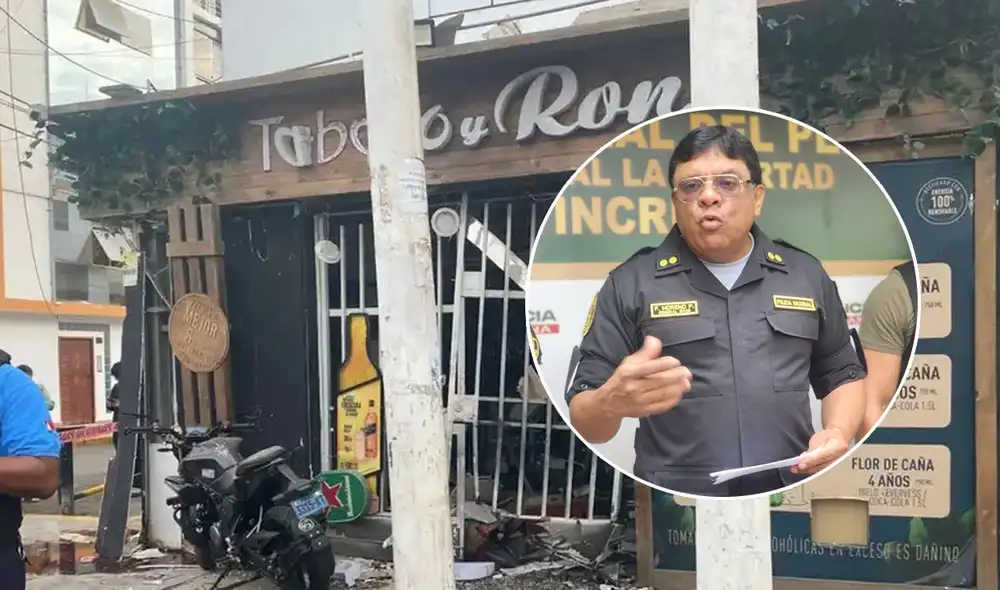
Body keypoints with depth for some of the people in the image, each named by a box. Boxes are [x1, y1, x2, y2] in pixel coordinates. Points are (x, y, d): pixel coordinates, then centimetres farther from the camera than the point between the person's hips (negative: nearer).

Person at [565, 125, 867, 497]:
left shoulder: (807, 276, 11)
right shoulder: (629, 285, 1)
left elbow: (843, 374, 21)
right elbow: (583, 422, -1)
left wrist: (838, 432, 1)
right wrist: (613, 402, -23)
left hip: (792, 499, 3)